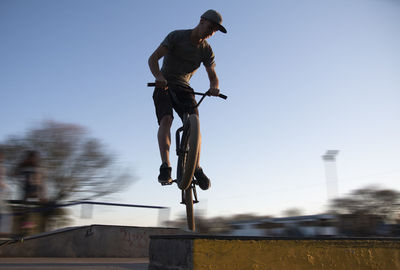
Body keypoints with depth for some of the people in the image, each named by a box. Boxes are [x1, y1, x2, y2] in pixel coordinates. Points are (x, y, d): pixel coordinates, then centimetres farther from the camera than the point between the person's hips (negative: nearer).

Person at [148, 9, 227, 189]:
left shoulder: (207, 50, 1)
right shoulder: (177, 36, -11)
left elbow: (213, 76, -1)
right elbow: (153, 58, -19)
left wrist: (214, 87, -26)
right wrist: (158, 76, -40)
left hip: (183, 88, 3)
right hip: (164, 86, -3)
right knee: (166, 119, -27)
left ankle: (196, 168, -11)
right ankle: (165, 167, -33)